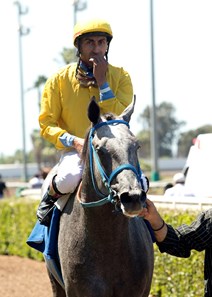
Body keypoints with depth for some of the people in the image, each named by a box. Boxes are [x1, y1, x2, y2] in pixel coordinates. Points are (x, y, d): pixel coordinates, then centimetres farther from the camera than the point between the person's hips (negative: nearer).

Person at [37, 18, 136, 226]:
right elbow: (46, 124, -1)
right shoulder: (60, 79, -1)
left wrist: (102, 82, -14)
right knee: (70, 178, -37)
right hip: (74, 150, -1)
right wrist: (73, 141, -18)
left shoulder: (120, 77, 2)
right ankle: (51, 196, -1)